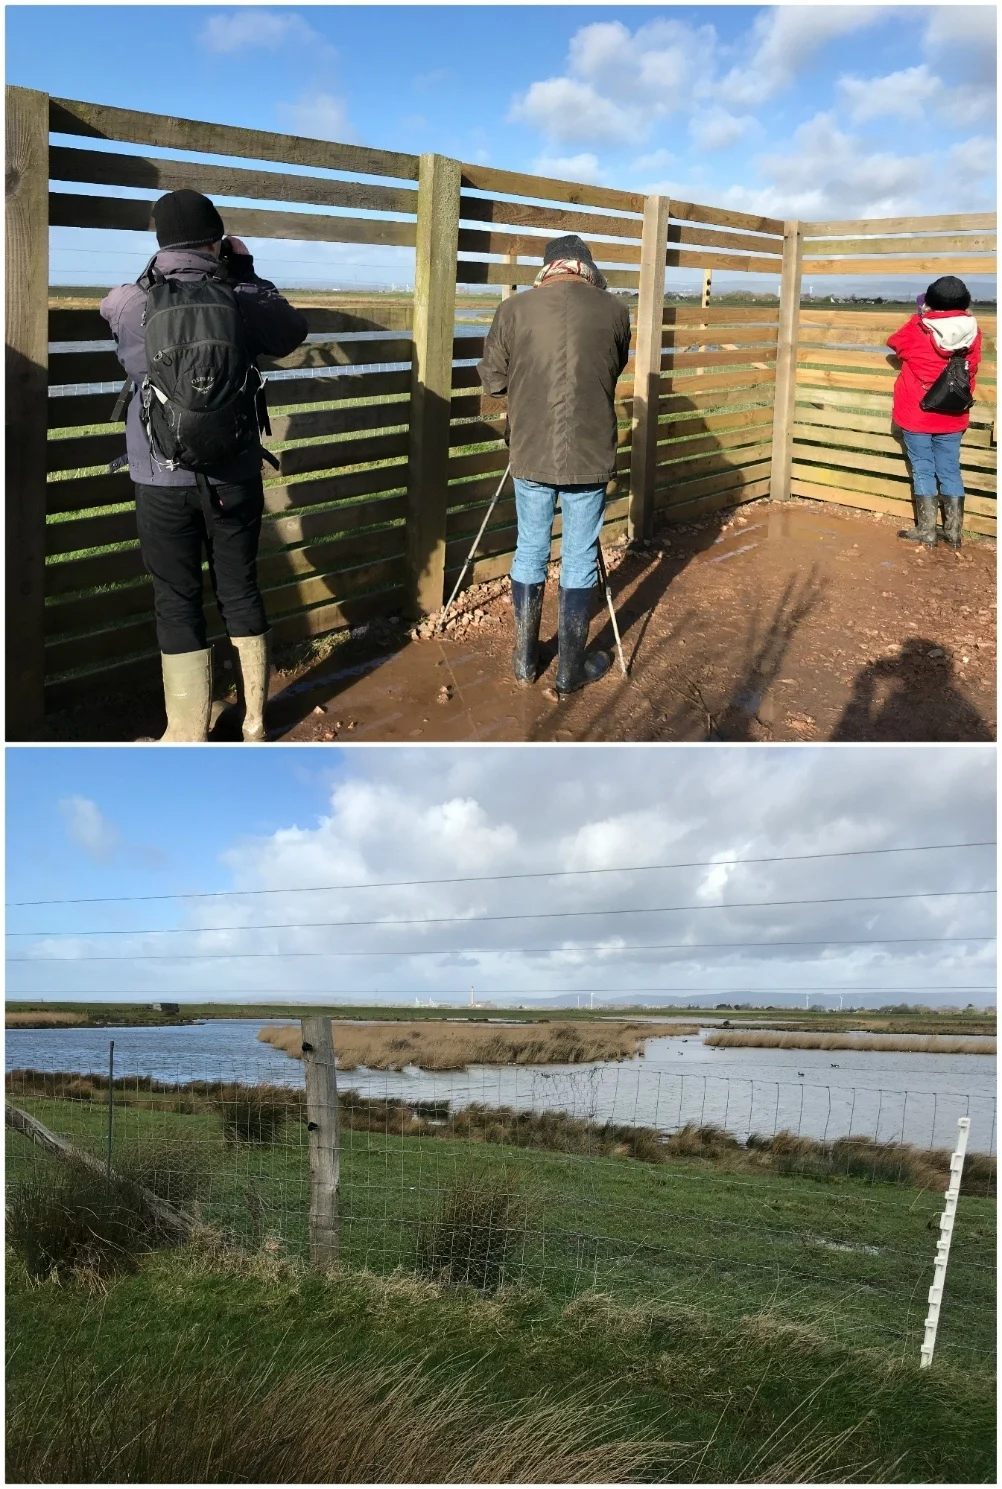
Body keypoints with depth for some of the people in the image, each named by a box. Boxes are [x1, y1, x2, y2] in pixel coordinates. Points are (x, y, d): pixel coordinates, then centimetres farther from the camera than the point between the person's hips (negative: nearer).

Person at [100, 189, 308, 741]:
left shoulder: (127, 305, -8)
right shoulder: (245, 300, -7)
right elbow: (293, 332, 13)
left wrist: (156, 272, 16)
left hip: (163, 481, -1)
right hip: (234, 477, 2)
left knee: (177, 601, 6)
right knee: (240, 590, 13)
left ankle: (188, 737, 11)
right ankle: (253, 725, 23)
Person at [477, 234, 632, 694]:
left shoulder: (514, 309, -3)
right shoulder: (613, 310, -2)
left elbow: (493, 381, 4)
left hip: (531, 454, 1)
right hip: (589, 457, -1)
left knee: (530, 552, 14)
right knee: (579, 559, 8)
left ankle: (525, 661, 23)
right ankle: (571, 669, 16)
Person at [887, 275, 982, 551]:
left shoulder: (917, 329, -13)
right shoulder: (971, 332, -6)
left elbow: (894, 342, 9)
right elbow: (969, 372, 8)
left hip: (916, 415, -3)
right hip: (952, 417, 3)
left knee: (923, 471, 6)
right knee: (950, 472, 10)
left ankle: (926, 531, 7)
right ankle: (954, 533, 14)